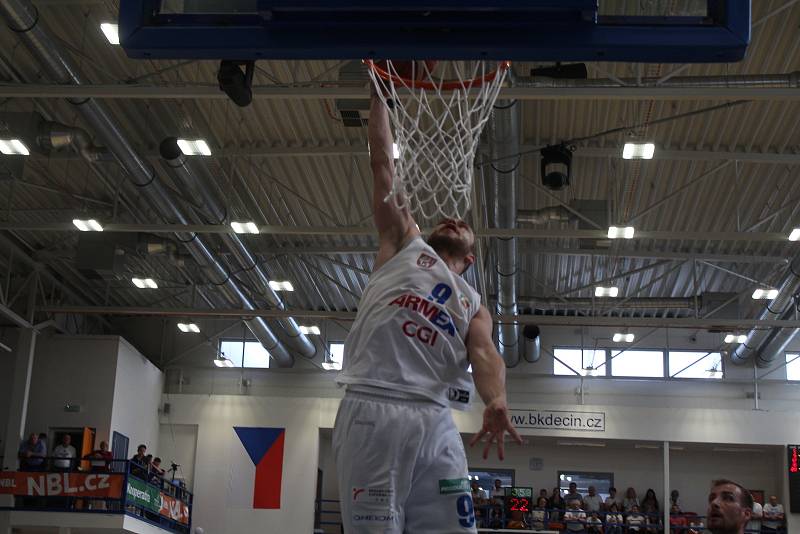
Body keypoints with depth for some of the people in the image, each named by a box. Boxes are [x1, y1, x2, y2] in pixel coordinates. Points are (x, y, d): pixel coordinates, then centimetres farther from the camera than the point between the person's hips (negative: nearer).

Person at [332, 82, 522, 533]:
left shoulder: (474, 306, 26)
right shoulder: (404, 243, 23)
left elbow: (484, 354, 5)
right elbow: (383, 162, 21)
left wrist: (496, 401, -16)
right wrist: (380, 95, 22)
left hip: (435, 420, 3)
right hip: (373, 408, -3)